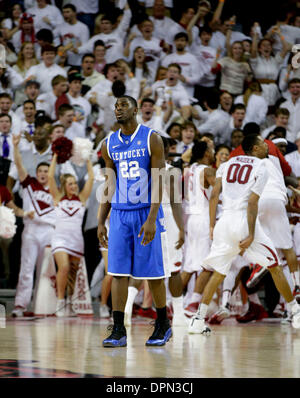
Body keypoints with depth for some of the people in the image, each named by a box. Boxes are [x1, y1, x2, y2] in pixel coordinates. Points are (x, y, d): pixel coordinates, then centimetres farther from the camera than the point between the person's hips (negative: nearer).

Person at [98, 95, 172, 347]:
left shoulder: (152, 139, -6)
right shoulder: (110, 144, 9)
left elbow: (158, 182, -10)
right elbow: (110, 186, 15)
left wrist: (151, 219, -19)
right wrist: (101, 222, 10)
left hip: (147, 213, -4)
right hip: (120, 213, 4)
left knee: (153, 272, 2)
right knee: (118, 272, -2)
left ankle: (163, 325, 18)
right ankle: (119, 331, -1)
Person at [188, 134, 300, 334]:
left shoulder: (228, 164, 15)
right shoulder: (261, 168, 0)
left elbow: (214, 195, 6)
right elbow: (252, 203, -10)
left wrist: (212, 226, 9)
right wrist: (251, 235, -12)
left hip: (225, 221, 5)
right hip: (245, 221, -5)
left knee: (218, 273, 12)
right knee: (275, 267, 9)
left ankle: (198, 320, 3)